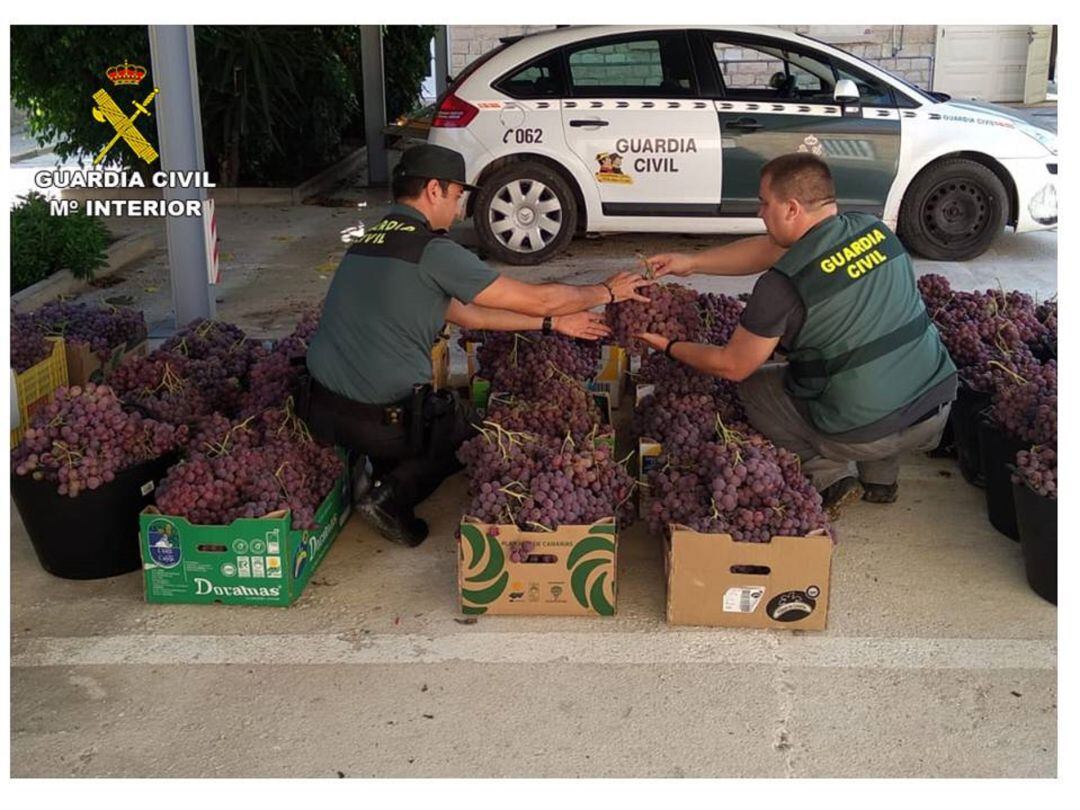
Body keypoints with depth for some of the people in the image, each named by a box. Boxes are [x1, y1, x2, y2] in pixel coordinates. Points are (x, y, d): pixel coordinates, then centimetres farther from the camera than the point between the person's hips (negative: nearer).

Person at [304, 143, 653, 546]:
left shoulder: (368, 242, 13)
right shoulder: (433, 251, -14)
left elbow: (466, 314, 17)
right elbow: (538, 299, -8)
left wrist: (552, 323, 19)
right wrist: (607, 291, 10)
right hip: (380, 419, -8)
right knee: (467, 426, 23)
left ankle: (383, 475, 13)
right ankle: (394, 495, 3)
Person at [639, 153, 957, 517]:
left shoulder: (783, 285, -18)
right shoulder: (874, 230, 3)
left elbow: (733, 367, -4)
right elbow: (770, 249, 15)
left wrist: (670, 347, 11)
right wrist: (692, 262, 16)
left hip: (865, 435, -5)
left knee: (751, 384, 16)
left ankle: (829, 477, 9)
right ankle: (880, 478, 27)